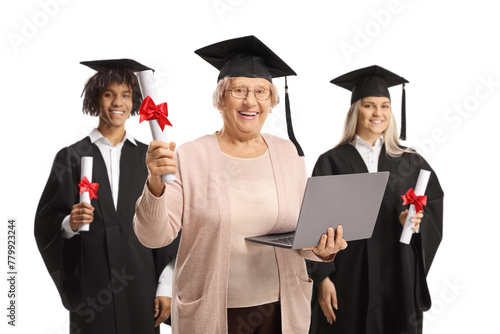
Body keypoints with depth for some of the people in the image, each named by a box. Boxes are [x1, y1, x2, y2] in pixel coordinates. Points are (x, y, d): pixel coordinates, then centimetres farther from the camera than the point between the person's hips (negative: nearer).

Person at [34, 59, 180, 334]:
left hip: (141, 285, 1)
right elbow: (46, 224, 1)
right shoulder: (71, 157, 1)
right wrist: (69, 223, -21)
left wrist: (165, 288, -1)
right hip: (89, 287, -1)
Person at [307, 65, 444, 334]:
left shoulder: (410, 163, 6)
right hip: (348, 278, -2)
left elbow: (433, 208, 5)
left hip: (398, 274, 2)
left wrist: (415, 222, -16)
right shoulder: (332, 163, -2)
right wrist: (322, 278, -10)